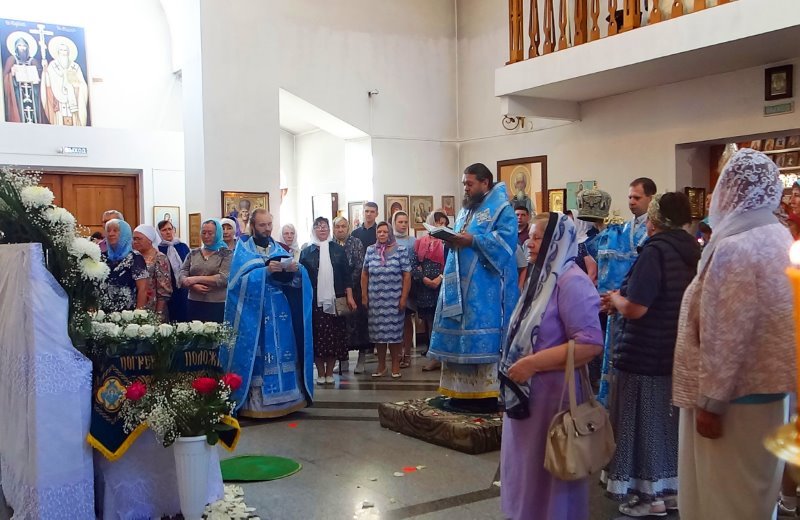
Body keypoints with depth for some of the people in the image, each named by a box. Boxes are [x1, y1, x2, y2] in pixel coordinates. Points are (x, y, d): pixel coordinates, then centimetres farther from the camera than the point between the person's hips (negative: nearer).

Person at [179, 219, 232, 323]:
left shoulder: (226, 254, 0)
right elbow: (182, 276, 6)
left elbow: (224, 278, -12)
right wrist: (194, 286, -14)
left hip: (218, 306, -3)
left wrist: (197, 279, -13)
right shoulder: (193, 254, 13)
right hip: (194, 304, 4)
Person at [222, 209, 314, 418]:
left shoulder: (279, 249, 15)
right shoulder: (243, 250, 3)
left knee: (281, 353, 2)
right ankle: (255, 401, -1)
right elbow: (242, 278, -11)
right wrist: (266, 271, -23)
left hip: (279, 312, 4)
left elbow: (293, 278, 6)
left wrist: (295, 270, -17)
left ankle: (283, 397, 9)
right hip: (253, 312, -4)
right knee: (257, 355, -6)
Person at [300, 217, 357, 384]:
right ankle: (320, 373, 12)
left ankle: (329, 372, 13)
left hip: (335, 300, 0)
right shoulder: (306, 252, 7)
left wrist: (349, 297, -1)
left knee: (334, 337, 1)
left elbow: (347, 274, 6)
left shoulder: (338, 250, 8)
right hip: (314, 301, 0)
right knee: (317, 337, 0)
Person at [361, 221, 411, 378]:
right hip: (375, 299, 3)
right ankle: (381, 366, 16)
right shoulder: (370, 250, 8)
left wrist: (404, 297, -7)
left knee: (394, 331, 1)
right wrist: (364, 296, 7)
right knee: (378, 332, 6)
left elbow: (407, 275, -2)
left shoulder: (400, 250, -1)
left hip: (394, 299, -2)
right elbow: (365, 274, 12)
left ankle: (395, 365, 13)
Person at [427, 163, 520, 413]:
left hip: (485, 287, -8)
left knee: (483, 338, -8)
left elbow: (506, 240, -16)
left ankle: (487, 395, -4)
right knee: (461, 336, 7)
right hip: (461, 283, 8)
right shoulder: (465, 210, 21)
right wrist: (452, 240, -1)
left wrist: (472, 240, -19)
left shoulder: (502, 208, -3)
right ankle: (463, 392, 13)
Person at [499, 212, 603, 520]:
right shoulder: (541, 277, 12)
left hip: (553, 394, -9)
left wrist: (532, 364, -25)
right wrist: (518, 365, 9)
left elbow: (590, 344, -26)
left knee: (549, 473, 5)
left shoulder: (572, 281, -18)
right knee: (527, 467, 19)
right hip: (527, 393, 9)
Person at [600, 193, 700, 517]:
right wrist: (623, 302, 15)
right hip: (678, 353, 8)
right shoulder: (692, 252, 6)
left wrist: (615, 299, -2)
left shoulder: (655, 252, -20)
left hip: (646, 356, -8)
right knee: (669, 421, 17)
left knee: (645, 423, 4)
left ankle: (651, 495, 13)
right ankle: (671, 487, 28)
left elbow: (635, 309, -23)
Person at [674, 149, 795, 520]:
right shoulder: (780, 238, 6)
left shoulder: (734, 249, -22)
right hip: (770, 384, 9)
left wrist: (710, 402, -18)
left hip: (737, 392, -9)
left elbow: (724, 337, -24)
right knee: (756, 488, 20)